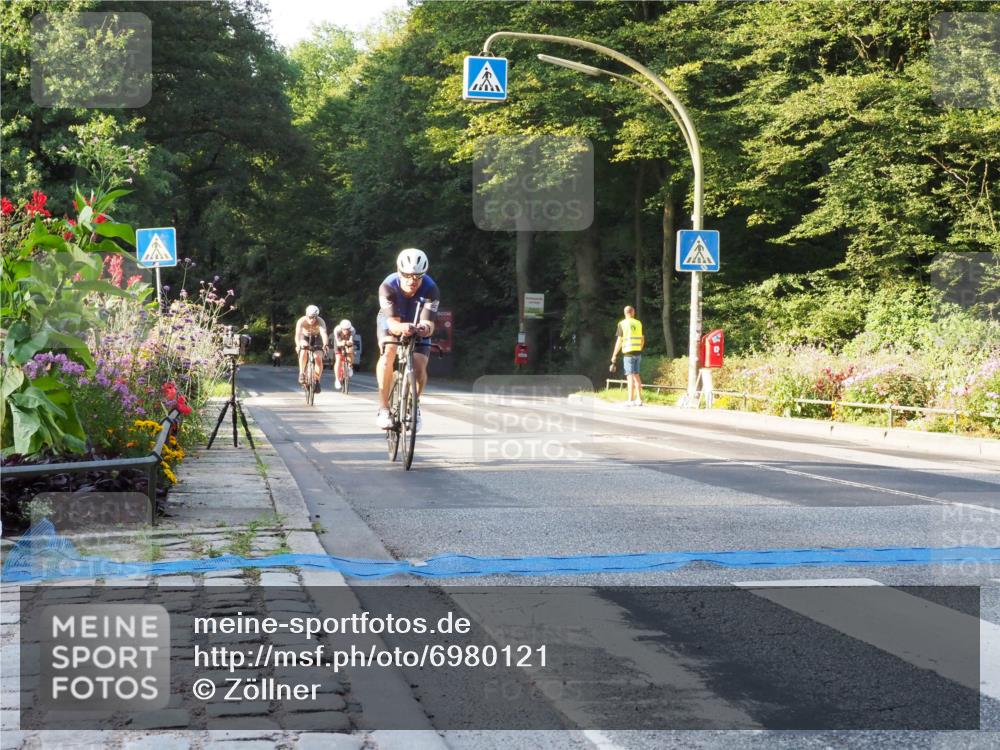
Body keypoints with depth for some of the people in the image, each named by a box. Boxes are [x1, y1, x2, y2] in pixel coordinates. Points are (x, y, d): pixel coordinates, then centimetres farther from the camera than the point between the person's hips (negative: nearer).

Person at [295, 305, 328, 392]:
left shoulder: (320, 321, -32)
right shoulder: (301, 321, -31)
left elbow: (323, 333, -47)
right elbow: (297, 334, -43)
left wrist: (326, 344, -66)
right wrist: (298, 345, -62)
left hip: (316, 338, 0)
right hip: (305, 337, 0)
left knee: (318, 358, -18)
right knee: (304, 352, -30)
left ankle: (317, 381, -3)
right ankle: (301, 373, -15)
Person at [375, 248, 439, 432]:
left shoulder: (430, 289, -32)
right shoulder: (388, 286, -33)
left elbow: (428, 323, -38)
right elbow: (393, 323, -39)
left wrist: (425, 329, -63)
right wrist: (401, 328, -63)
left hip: (417, 326, 1)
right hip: (392, 323, -1)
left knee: (419, 367, -17)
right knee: (388, 353, -30)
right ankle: (383, 408, -24)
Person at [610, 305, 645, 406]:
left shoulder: (622, 324, -5)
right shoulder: (638, 323, 9)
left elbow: (619, 341, -8)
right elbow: (642, 340, 14)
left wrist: (614, 355, -3)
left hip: (628, 352, -5)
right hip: (637, 352, 5)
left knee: (630, 376, -5)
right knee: (636, 375, 12)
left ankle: (631, 400, -7)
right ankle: (639, 399, 11)